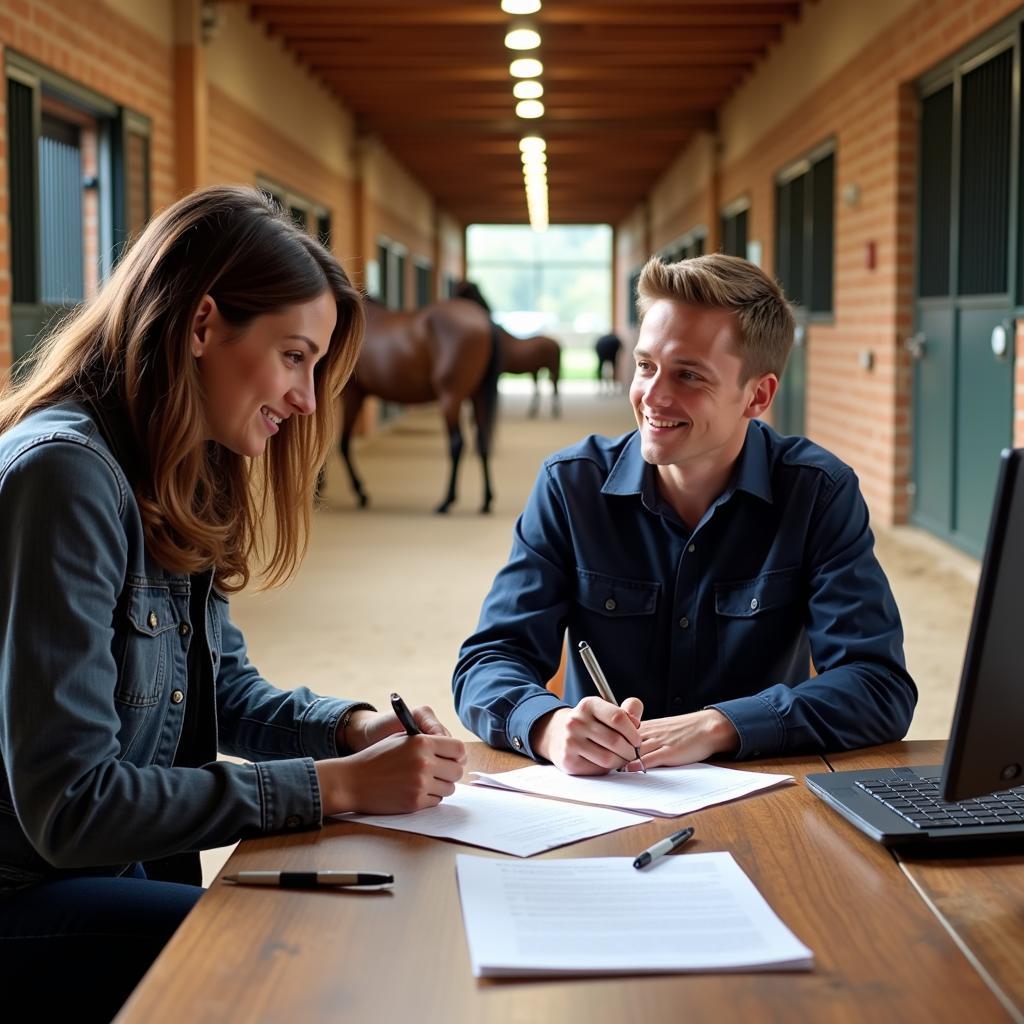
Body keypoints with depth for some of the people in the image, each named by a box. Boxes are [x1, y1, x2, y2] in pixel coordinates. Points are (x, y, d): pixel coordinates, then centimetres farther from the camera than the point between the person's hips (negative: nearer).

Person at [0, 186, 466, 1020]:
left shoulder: (181, 482, 8)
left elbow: (227, 688, 18)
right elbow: (70, 803, -23)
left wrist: (352, 728, -2)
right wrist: (335, 785, -20)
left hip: (129, 867, 8)